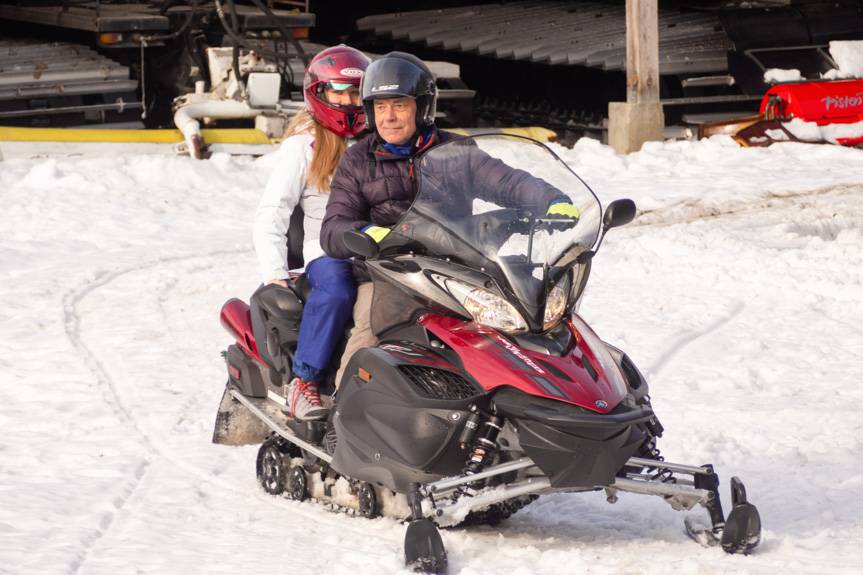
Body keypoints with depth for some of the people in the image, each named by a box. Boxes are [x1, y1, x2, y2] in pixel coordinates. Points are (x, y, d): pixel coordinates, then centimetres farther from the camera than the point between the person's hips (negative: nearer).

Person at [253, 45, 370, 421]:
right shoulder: (303, 145, 6)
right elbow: (271, 213, -1)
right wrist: (274, 274, -12)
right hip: (328, 252, -4)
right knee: (337, 291, -38)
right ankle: (303, 382, -33)